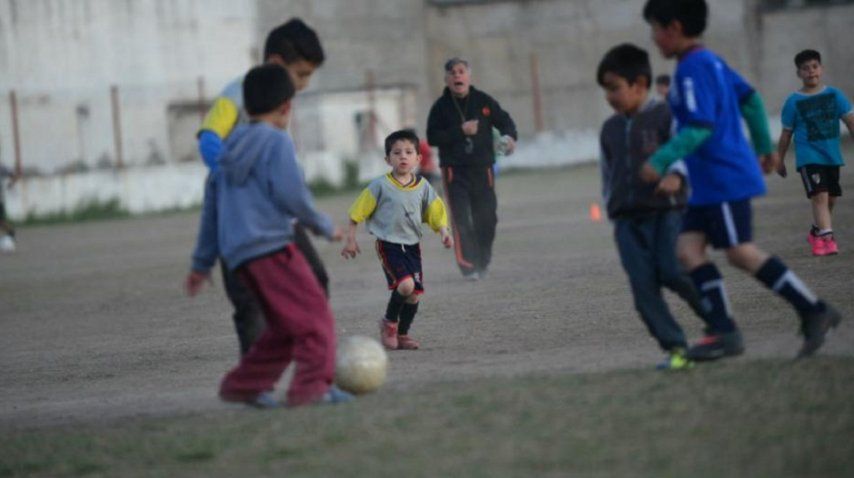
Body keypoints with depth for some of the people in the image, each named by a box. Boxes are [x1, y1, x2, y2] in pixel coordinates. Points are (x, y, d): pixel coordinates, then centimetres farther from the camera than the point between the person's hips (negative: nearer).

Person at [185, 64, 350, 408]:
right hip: (271, 245, -8)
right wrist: (324, 227, 3)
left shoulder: (229, 150, 22)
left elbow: (211, 209, 25)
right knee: (314, 317, -9)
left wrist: (202, 263, 29)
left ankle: (244, 384, 10)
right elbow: (292, 195, -12)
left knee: (285, 327, 13)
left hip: (237, 254, 8)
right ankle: (312, 385, -19)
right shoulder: (277, 141, -2)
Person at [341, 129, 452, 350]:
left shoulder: (423, 187, 3)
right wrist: (350, 240, -1)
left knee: (415, 293, 5)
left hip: (412, 245, 5)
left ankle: (402, 334, 25)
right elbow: (358, 213, -1)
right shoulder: (380, 186, -7)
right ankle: (389, 323, 2)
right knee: (405, 284, -23)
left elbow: (435, 213, 10)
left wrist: (443, 232, -8)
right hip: (388, 243, -5)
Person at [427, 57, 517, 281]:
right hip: (454, 170, -2)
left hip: (482, 168, 2)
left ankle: (482, 262, 23)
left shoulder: (483, 101, 4)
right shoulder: (441, 107, 0)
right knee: (461, 220, -12)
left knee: (486, 219, 3)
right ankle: (467, 266, -13)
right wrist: (460, 131, -16)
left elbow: (504, 120, 11)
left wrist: (509, 136, -10)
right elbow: (432, 137, -6)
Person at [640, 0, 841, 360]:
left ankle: (814, 311, -1)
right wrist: (764, 146, 31)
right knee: (688, 249, 3)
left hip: (724, 180, -10)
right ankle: (723, 331, -2)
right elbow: (750, 99, 23)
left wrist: (660, 161, -23)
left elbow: (699, 128, -25)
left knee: (741, 253, -7)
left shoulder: (693, 70, -17)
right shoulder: (711, 62, 15)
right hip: (708, 185, 10)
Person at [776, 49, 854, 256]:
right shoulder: (794, 102, -3)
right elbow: (786, 134, 4)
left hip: (832, 156, 4)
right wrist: (780, 160, 8)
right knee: (820, 196, -19)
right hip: (808, 157, -4)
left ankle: (816, 232, 36)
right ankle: (827, 238, -22)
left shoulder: (834, 95, 2)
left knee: (830, 199, 14)